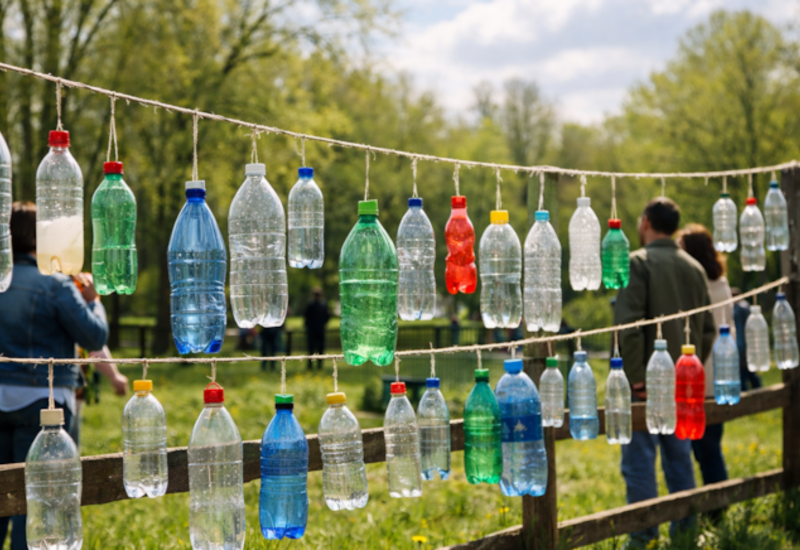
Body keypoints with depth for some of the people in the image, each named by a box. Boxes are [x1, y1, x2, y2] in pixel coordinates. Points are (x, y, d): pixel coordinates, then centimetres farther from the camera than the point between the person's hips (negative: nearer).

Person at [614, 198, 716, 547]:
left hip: (648, 382, -6)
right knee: (680, 457, 14)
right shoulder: (694, 267, 11)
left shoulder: (638, 263, -9)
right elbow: (708, 329, 14)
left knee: (639, 461, -2)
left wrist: (635, 377, -15)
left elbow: (628, 323, -18)